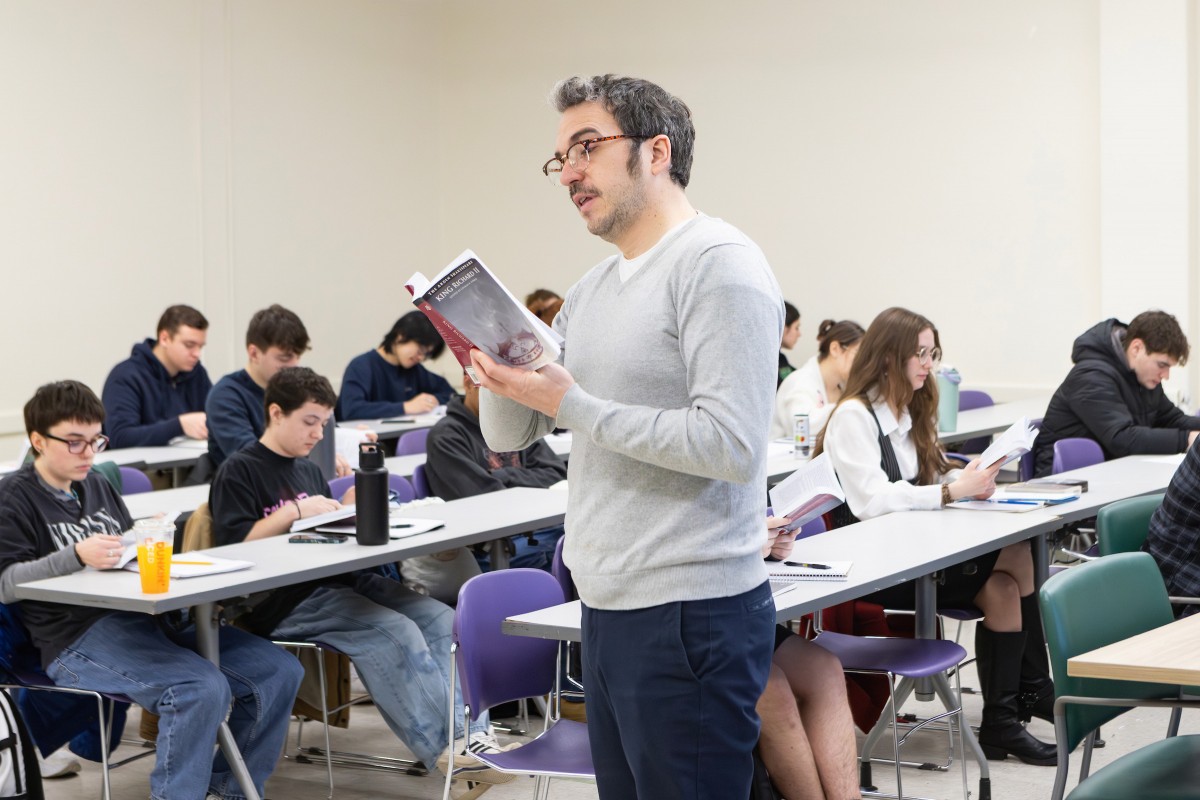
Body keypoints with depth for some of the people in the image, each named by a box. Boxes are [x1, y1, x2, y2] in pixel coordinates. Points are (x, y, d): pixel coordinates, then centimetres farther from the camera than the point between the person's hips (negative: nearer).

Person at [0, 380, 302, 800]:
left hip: (143, 619, 8)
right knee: (202, 688, -33)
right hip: (79, 638, -8)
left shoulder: (98, 486, 22)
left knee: (278, 670, -4)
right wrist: (77, 556, -23)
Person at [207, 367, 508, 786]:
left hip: (338, 580, 8)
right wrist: (295, 511, -15)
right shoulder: (239, 471, -1)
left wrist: (350, 509, 6)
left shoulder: (309, 469, 24)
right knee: (397, 633, -29)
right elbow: (234, 545, -11)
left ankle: (469, 729, -26)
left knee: (441, 619, -13)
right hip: (284, 600, -8)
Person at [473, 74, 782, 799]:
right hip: (608, 605, 9)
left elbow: (731, 444, -22)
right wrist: (501, 364, -4)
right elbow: (508, 434, 18)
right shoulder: (592, 291, 15)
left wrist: (575, 406, -18)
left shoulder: (717, 264, -12)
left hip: (688, 615, -9)